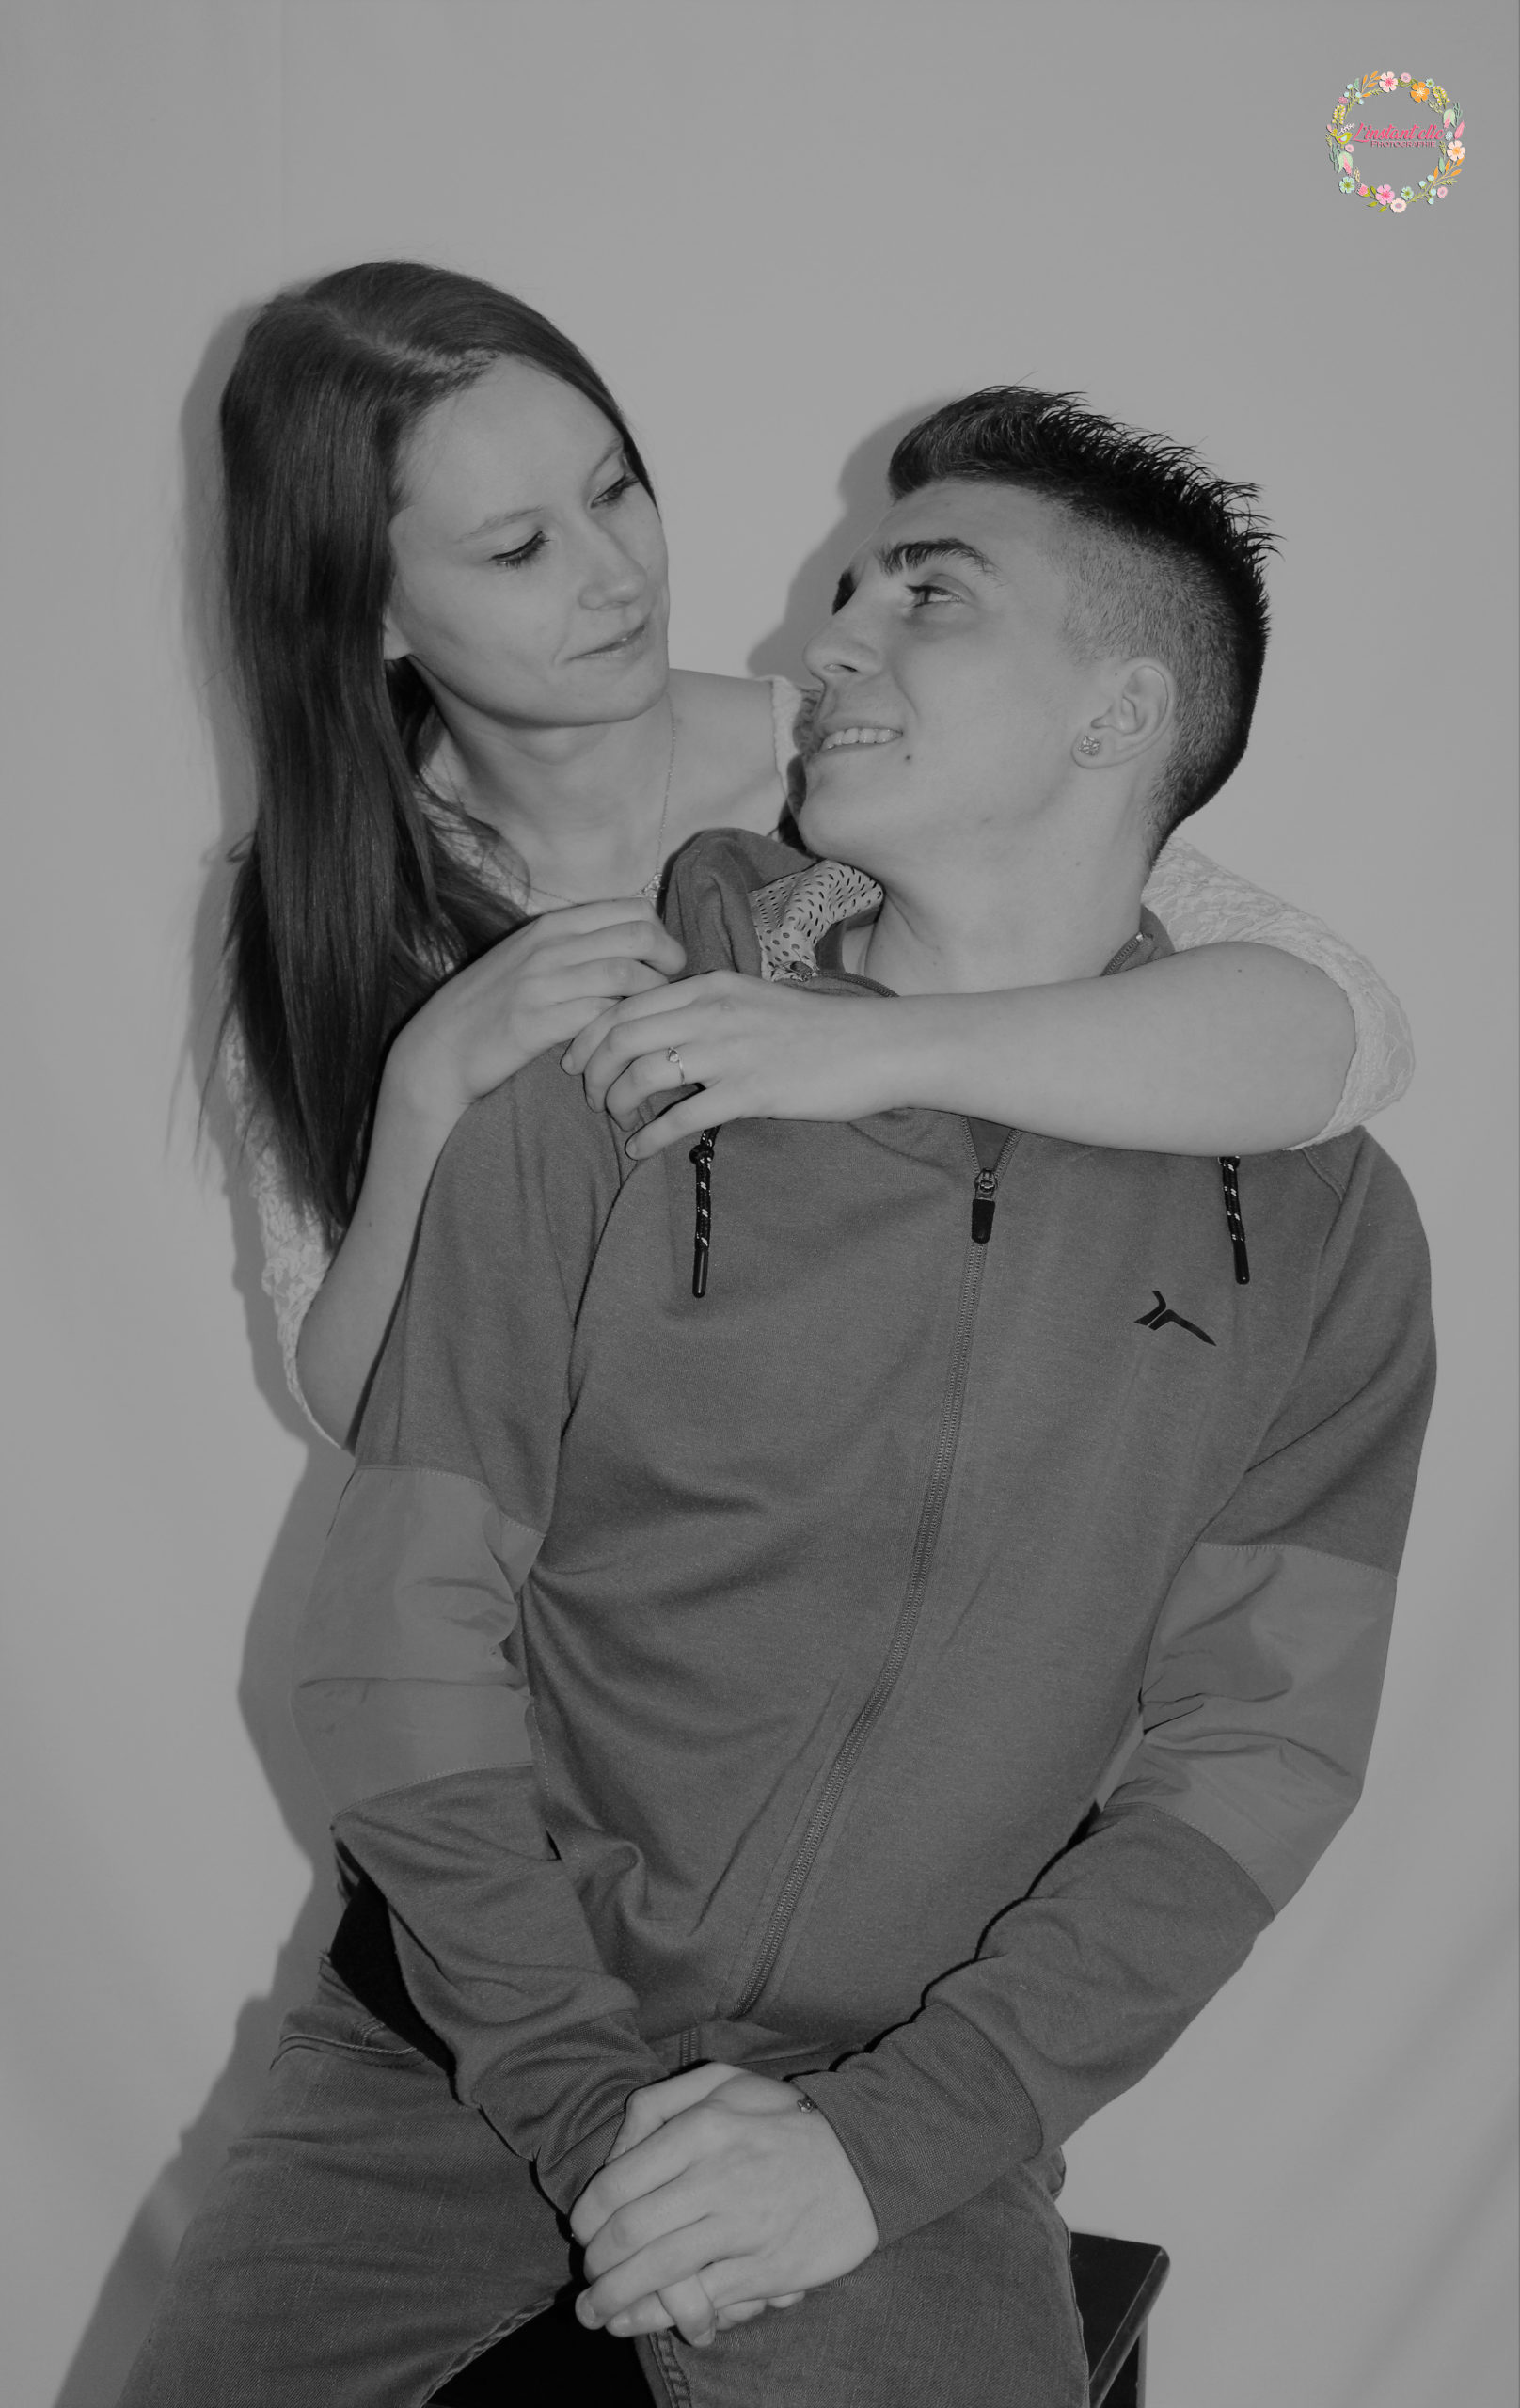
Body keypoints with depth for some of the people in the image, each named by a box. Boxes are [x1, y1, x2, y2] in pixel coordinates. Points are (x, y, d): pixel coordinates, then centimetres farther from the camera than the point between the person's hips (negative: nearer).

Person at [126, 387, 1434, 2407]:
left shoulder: (1316, 1223, -3)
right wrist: (586, 2103, -12)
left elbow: (1253, 1754, -5)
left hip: (914, 2111, 0)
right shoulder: (605, 1091, -6)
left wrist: (888, 2135, -14)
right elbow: (401, 1635, -6)